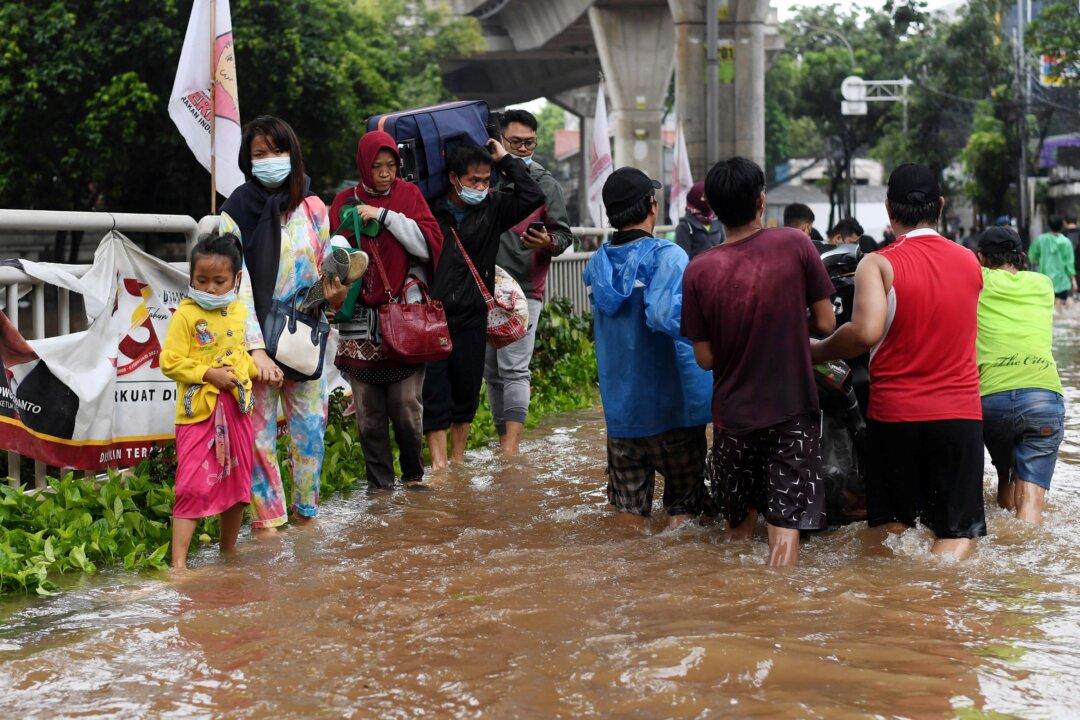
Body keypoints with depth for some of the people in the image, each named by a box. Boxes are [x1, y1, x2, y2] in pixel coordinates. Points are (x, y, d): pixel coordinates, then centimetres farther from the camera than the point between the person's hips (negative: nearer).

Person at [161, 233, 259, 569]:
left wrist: (255, 370, 5)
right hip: (198, 411, -6)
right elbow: (169, 362, -13)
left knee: (237, 483, 15)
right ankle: (178, 562, -11)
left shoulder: (240, 312, 8)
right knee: (193, 487, -12)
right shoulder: (186, 314, -9)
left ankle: (228, 551, 31)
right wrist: (209, 374, -20)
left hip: (236, 409, 6)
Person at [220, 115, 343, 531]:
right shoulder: (236, 215, -5)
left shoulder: (313, 208, 4)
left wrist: (333, 296, -12)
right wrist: (256, 350, -18)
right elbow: (238, 286, -10)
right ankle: (268, 516, 9)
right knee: (260, 430, -1)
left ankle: (306, 510, 19)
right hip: (258, 341, -3)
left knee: (310, 426, 5)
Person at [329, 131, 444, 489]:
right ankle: (379, 483, 10)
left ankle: (413, 476, 14)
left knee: (407, 405, -5)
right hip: (361, 321, 1)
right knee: (369, 411, 0)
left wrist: (384, 215, -11)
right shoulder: (345, 202, 10)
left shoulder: (409, 195, 7)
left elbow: (428, 245, -5)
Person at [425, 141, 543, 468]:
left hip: (472, 318, 3)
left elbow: (533, 197, -5)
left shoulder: (492, 208, 6)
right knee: (434, 393, -4)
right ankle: (439, 462, -2)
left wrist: (505, 160, -3)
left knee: (467, 391, 10)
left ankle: (459, 459, 22)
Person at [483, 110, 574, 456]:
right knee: (491, 371, 8)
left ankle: (511, 447, -15)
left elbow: (565, 235, 2)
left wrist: (547, 243, -19)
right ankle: (502, 437, 17)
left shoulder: (545, 185, 3)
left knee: (514, 370, -11)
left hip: (523, 292, -4)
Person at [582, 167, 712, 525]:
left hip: (619, 411, 5)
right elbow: (663, 315, -30)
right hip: (672, 408, -5)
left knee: (628, 511, 13)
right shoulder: (667, 256, -14)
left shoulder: (596, 264, 6)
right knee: (683, 507, 9)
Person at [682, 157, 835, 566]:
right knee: (785, 533, -1)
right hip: (792, 410, -2)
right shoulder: (795, 245, -10)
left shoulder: (699, 271, -7)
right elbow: (825, 323, -5)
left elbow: (705, 358, -3)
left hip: (732, 414, 2)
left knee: (738, 527, 19)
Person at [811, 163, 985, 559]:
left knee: (893, 525, 13)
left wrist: (815, 351, -7)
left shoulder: (877, 264, -7)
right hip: (961, 414, 2)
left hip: (894, 413, -2)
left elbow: (867, 332, -22)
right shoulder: (970, 262, 7)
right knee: (958, 533, 3)